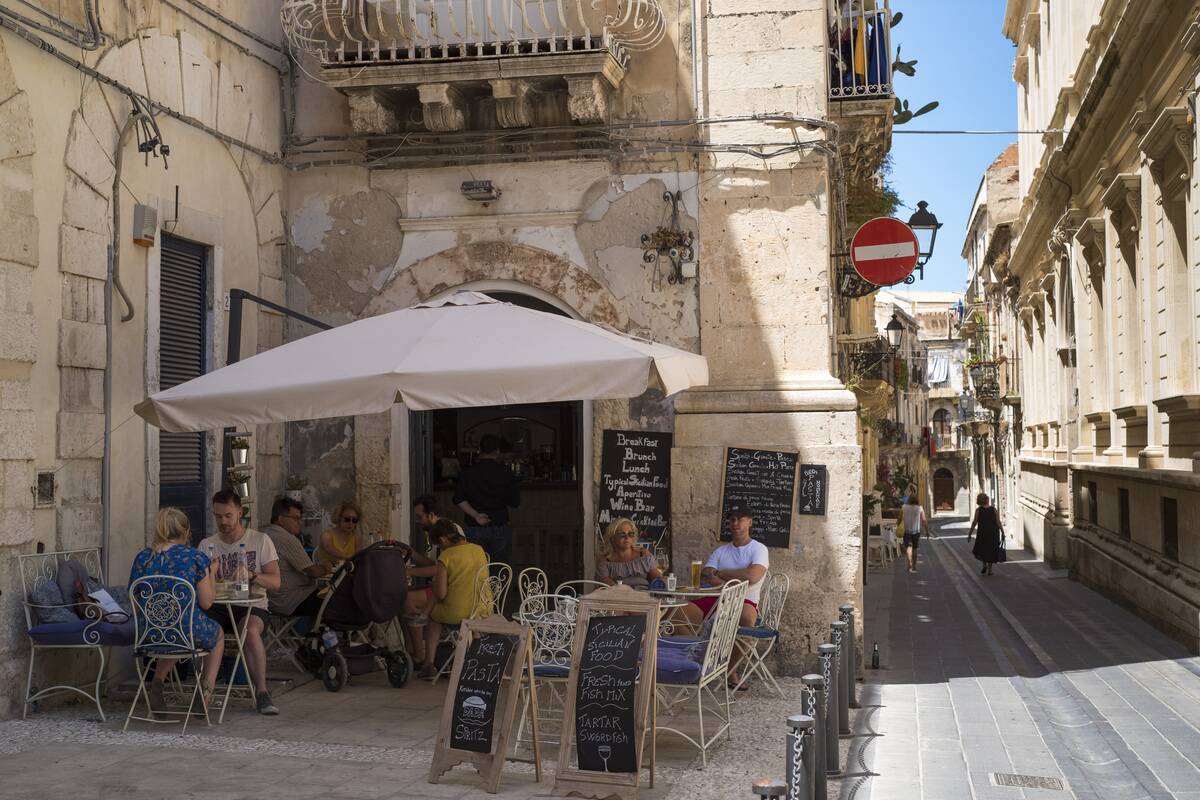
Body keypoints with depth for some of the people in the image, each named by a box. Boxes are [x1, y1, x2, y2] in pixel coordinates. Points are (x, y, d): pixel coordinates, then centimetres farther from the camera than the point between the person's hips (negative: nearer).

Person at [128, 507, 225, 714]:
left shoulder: (142, 558, -1)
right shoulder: (195, 557, -11)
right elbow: (206, 602, -7)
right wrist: (211, 573, 8)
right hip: (189, 632, -4)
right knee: (217, 633, 32)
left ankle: (157, 683, 25)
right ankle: (207, 687, 21)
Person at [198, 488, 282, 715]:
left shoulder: (260, 541, 5)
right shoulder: (207, 545, 13)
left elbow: (275, 582, -3)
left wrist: (251, 575, -23)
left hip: (251, 606, -2)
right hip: (217, 607, 2)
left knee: (251, 630, -36)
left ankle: (261, 691, -24)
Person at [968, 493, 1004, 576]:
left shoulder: (978, 510, -8)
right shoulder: (994, 510, -4)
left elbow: (974, 523, -7)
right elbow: (998, 522, -5)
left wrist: (970, 533, 0)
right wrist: (1002, 532, 2)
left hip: (983, 533, -1)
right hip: (994, 533, 1)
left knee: (981, 550, 17)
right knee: (991, 551, 10)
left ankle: (985, 564, -3)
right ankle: (989, 569, 10)